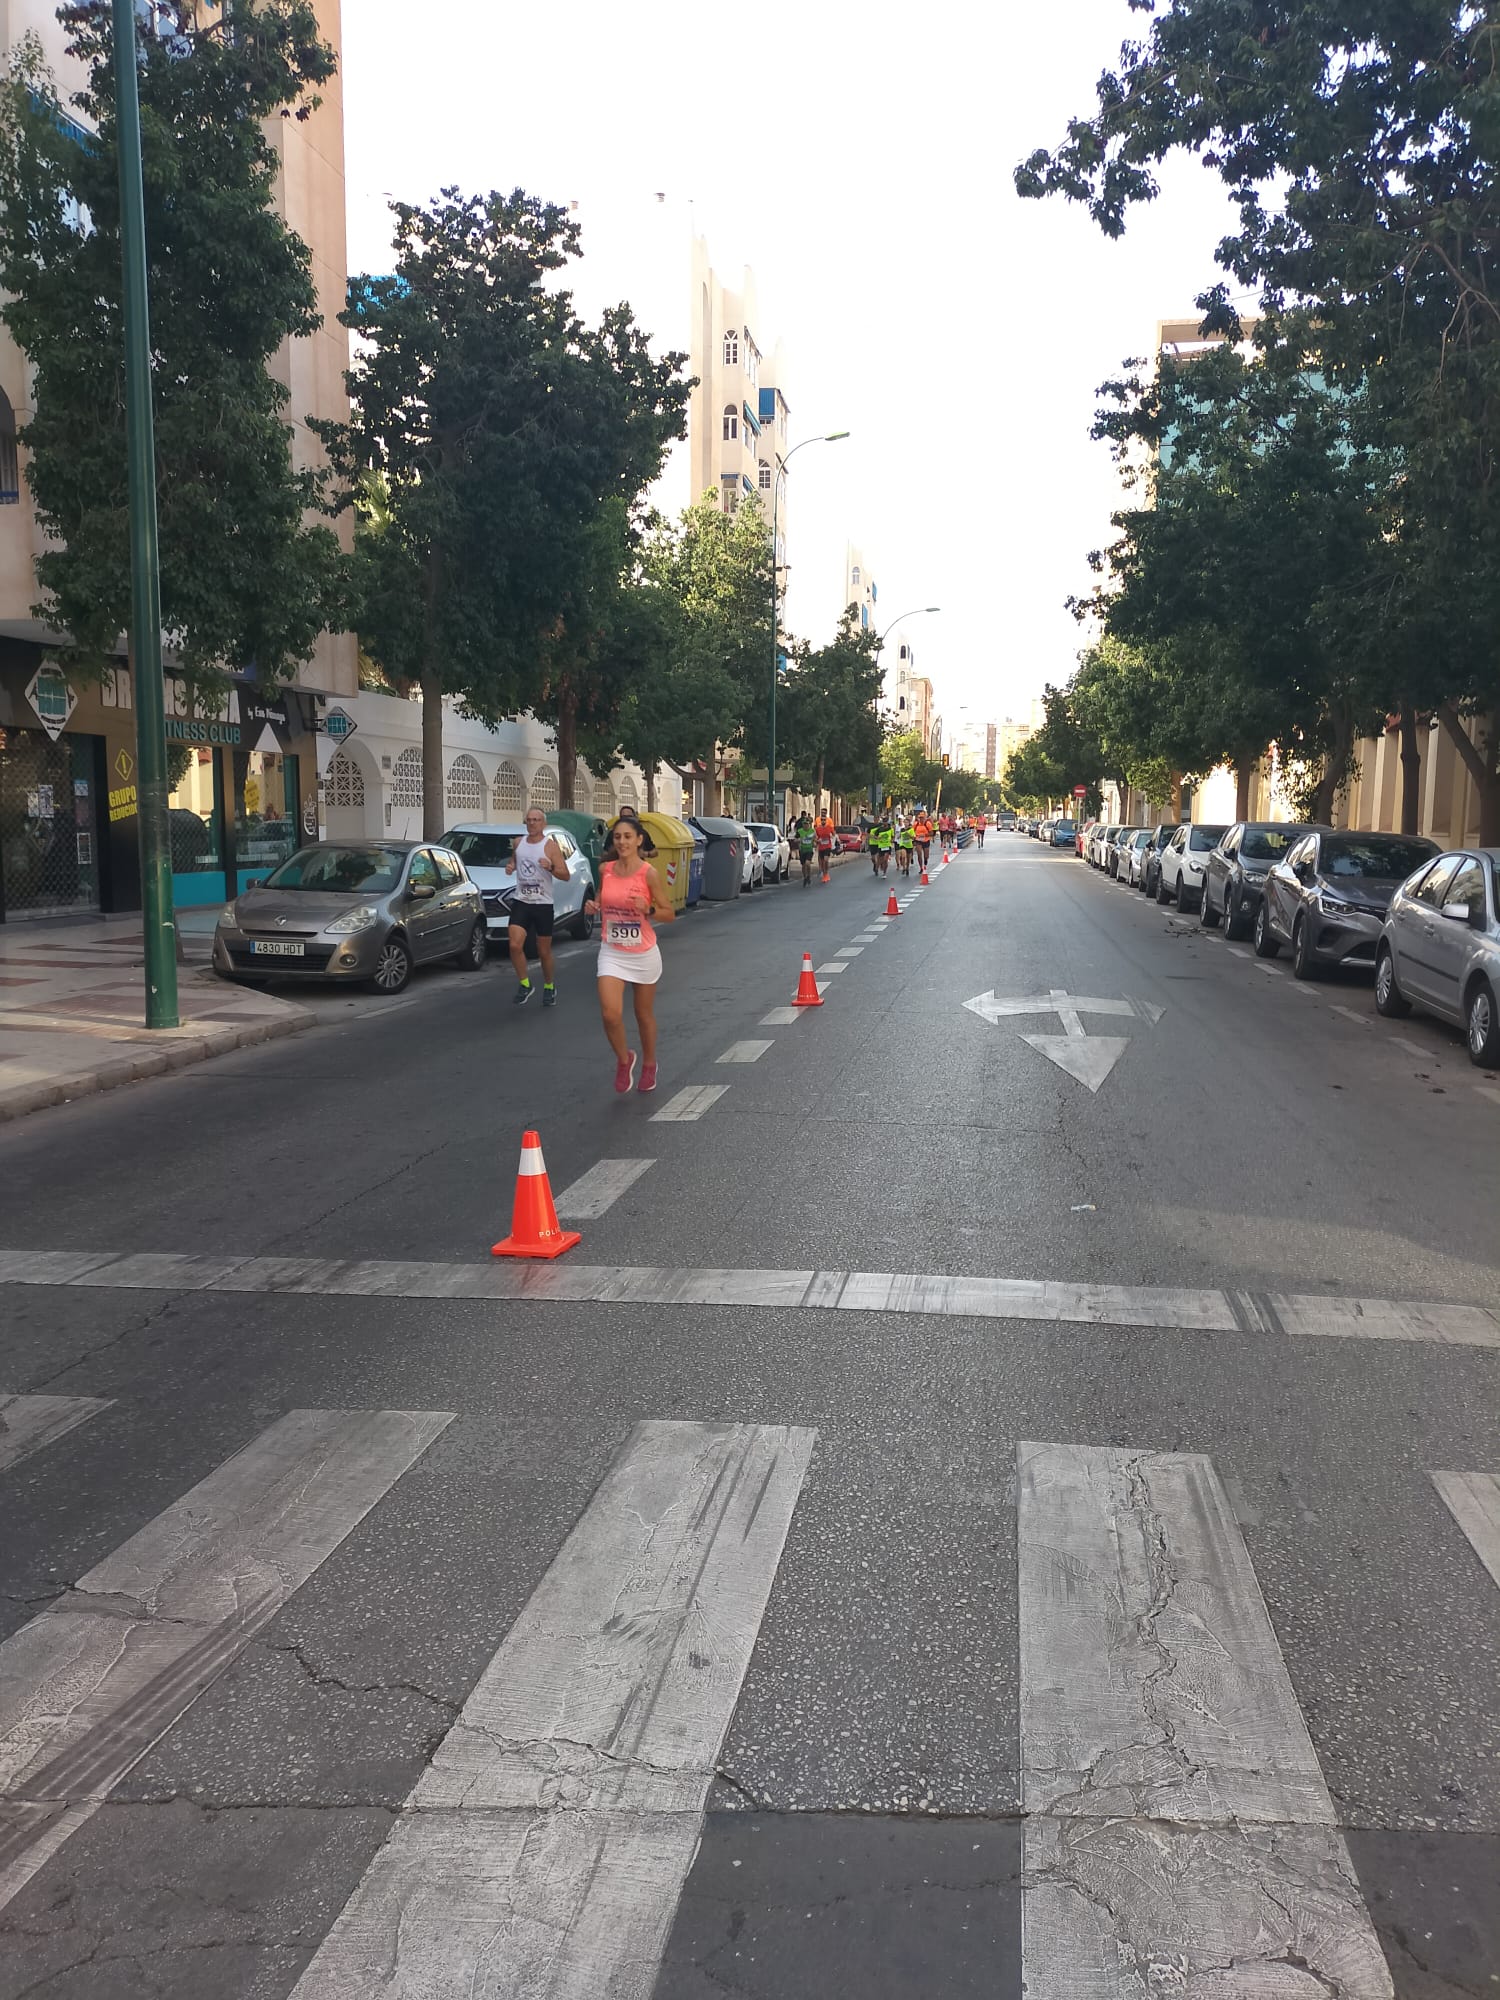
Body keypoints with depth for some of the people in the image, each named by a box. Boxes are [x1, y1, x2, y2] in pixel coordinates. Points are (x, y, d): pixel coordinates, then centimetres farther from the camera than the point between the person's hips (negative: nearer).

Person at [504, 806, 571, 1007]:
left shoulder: (550, 846, -6)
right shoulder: (518, 844, 8)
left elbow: (565, 875, -10)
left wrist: (551, 868, -29)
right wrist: (509, 868, 4)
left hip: (543, 904, -3)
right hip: (521, 902, 3)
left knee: (544, 951, 6)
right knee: (515, 945, -15)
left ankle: (549, 987, 28)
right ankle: (525, 985, 3)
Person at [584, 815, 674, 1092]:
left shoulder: (648, 873, -11)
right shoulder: (605, 870, 0)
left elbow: (670, 914, -6)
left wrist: (648, 909, -25)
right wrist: (593, 906, -4)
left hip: (643, 954, -2)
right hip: (612, 953, 2)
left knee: (644, 1015, 13)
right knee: (610, 1013, -14)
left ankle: (649, 1065, 37)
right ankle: (624, 1059, 14)